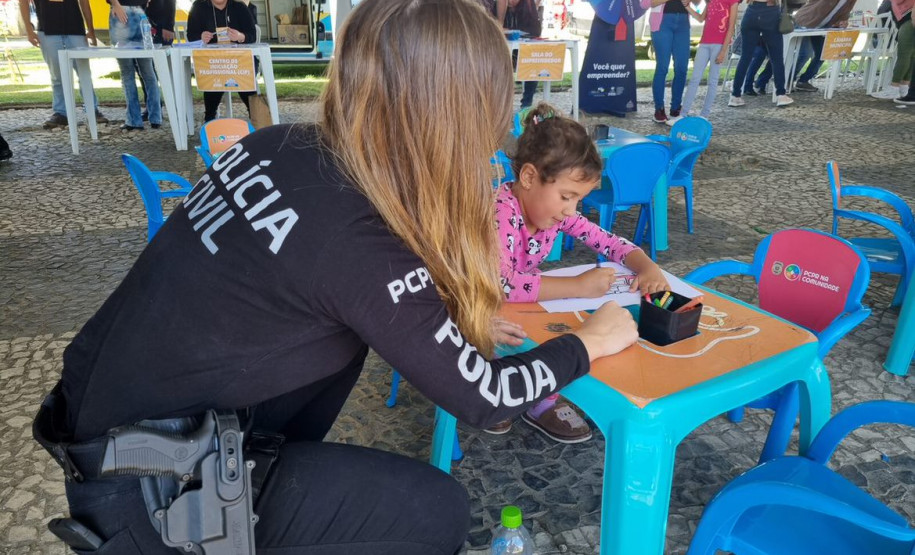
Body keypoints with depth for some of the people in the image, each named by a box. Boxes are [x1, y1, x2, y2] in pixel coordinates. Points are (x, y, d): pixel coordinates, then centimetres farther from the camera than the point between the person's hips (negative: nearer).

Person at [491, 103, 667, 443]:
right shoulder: (500, 211, -30)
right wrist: (579, 286, -40)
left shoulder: (557, 210, -7)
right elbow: (498, 285, -44)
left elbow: (610, 243, 2)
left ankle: (540, 400, 5)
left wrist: (647, 267, -18)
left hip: (524, 307, 7)